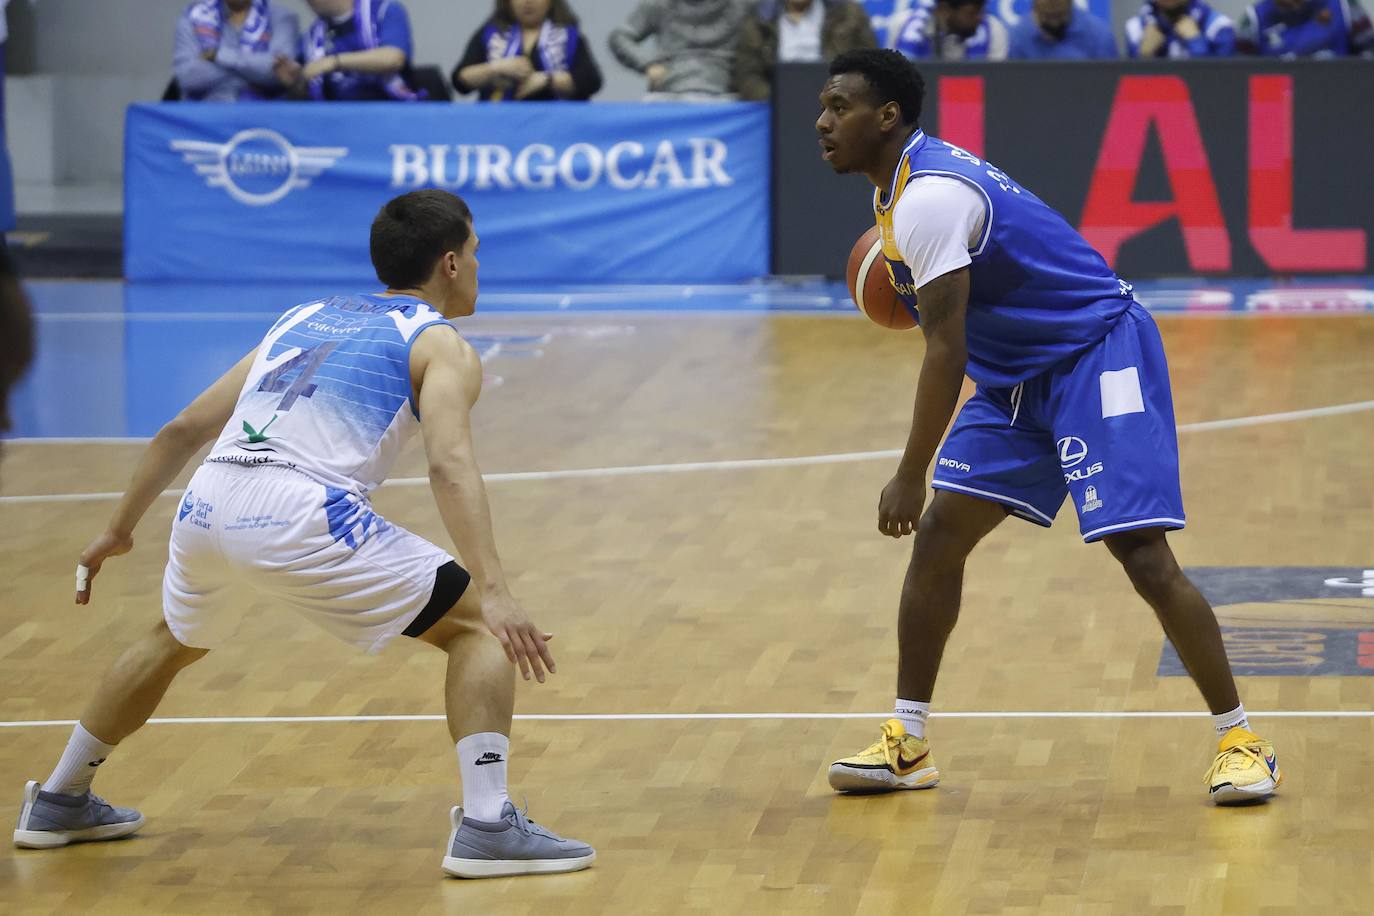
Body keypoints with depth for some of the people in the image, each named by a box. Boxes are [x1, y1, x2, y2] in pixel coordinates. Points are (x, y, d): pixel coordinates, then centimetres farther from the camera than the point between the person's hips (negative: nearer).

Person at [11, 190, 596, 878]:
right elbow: (449, 464, -11)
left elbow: (184, 429, 29)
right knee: (475, 626, 5)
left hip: (209, 503, 7)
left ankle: (58, 802, 46)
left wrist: (119, 530, 40)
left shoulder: (303, 319, 29)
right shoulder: (441, 346, 9)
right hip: (302, 517, -7)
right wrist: (492, 589, -20)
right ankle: (486, 826, -9)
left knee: (174, 641, 36)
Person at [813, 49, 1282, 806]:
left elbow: (947, 353, -26)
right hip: (1016, 376, 10)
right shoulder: (908, 181, 6)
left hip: (1098, 360, -10)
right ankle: (907, 743, 7)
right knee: (938, 535, 1)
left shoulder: (926, 199, -24)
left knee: (1144, 558, -15)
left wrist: (909, 478, -24)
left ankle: (1241, 741, -4)